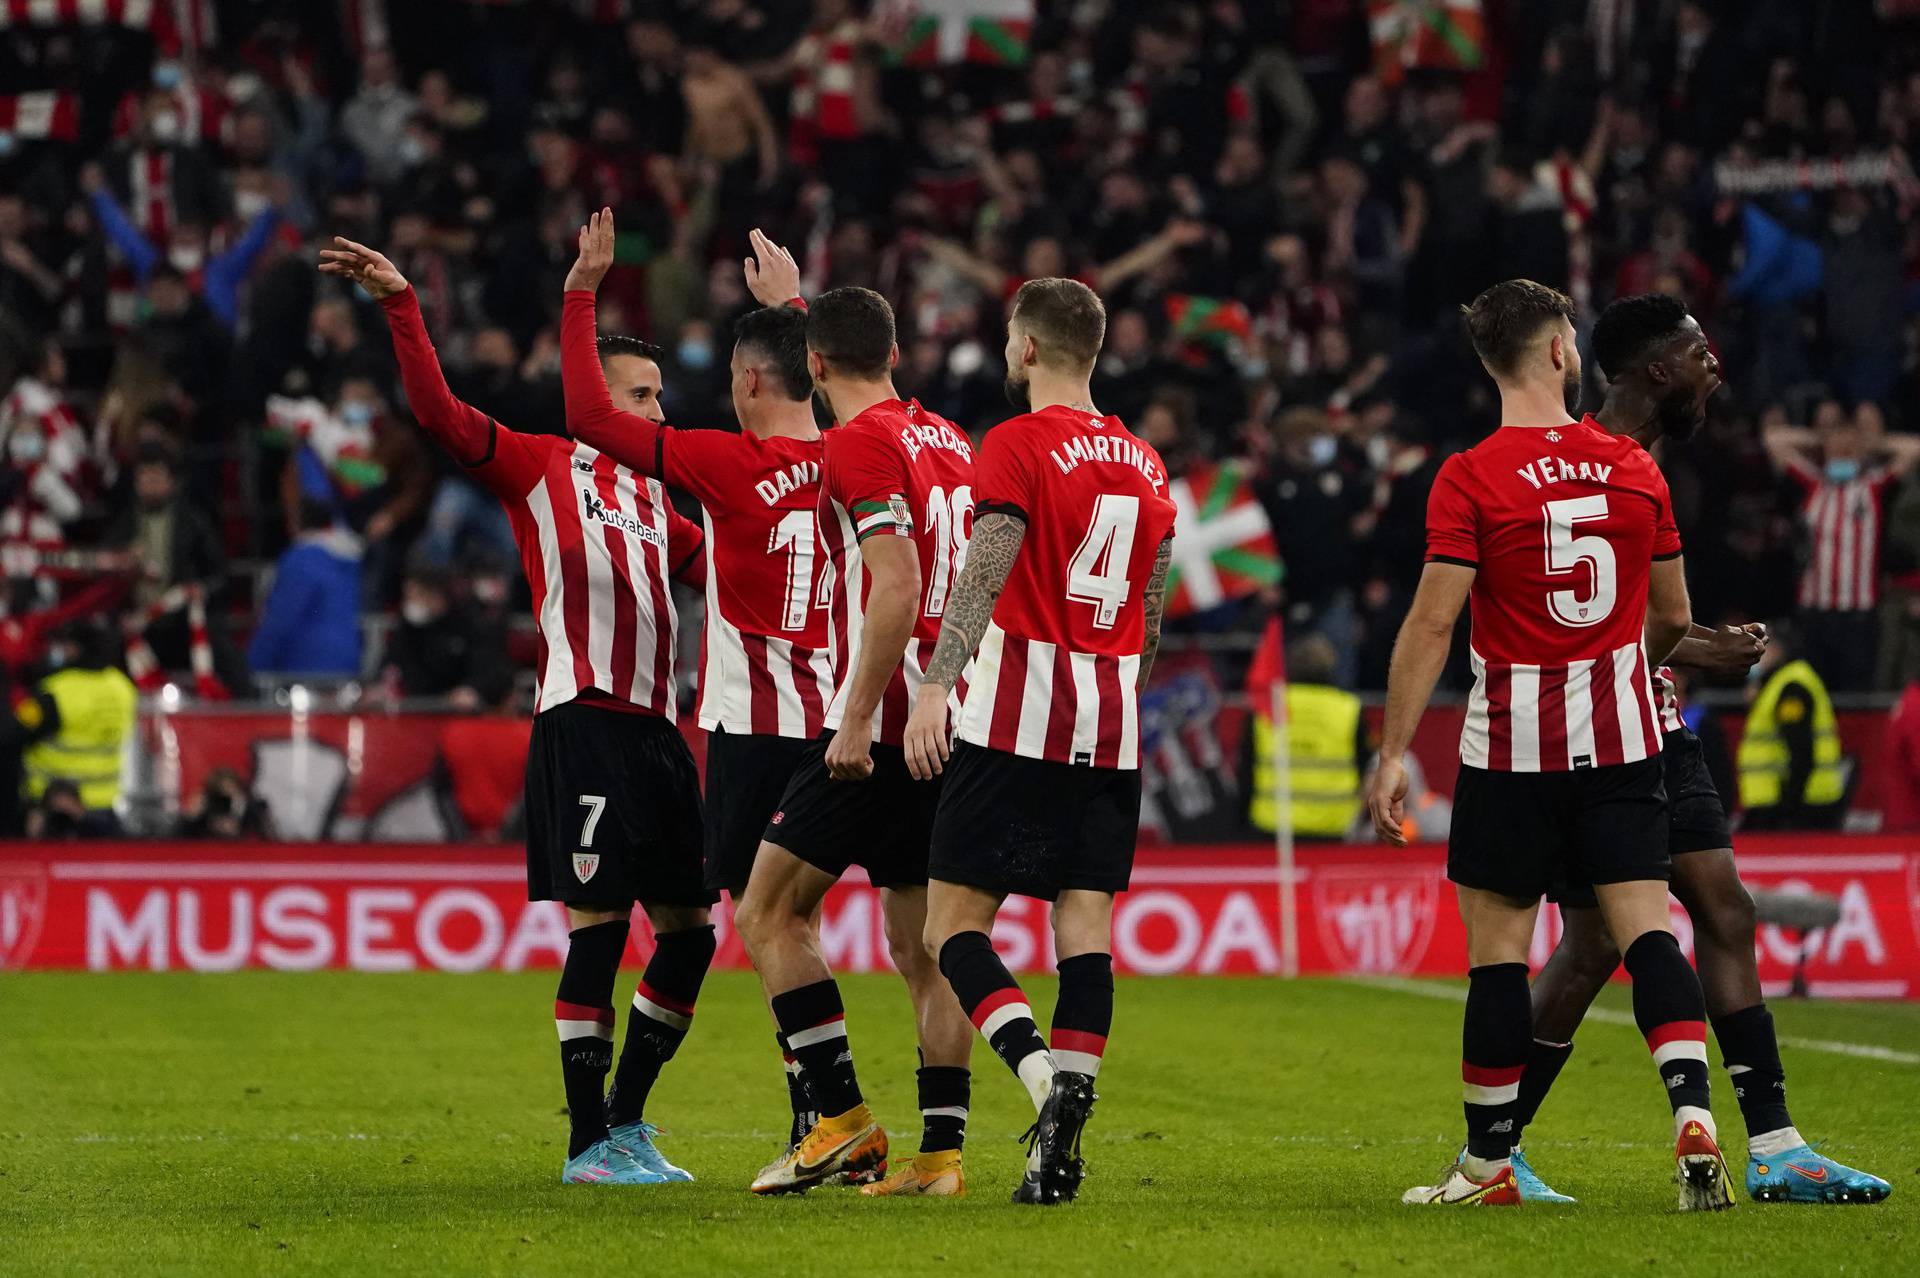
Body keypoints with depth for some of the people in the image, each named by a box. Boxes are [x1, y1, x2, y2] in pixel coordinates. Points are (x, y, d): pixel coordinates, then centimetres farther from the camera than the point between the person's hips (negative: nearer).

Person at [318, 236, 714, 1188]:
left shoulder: (654, 500, 23)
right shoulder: (539, 466, 4)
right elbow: (439, 413, -8)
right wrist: (401, 306, -16)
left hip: (655, 731, 8)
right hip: (584, 724, -8)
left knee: (688, 933, 7)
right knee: (598, 929, -10)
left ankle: (625, 1122, 20)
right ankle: (588, 1142, -3)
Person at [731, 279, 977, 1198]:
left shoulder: (859, 443, -11)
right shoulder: (948, 442, 14)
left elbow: (897, 588, -19)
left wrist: (856, 719, -20)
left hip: (883, 721, -8)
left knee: (768, 914, 0)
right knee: (925, 945, 8)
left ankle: (843, 1118, -6)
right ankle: (941, 1150, 2)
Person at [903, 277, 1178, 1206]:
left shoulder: (1018, 444, -7)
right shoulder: (1143, 461, 14)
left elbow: (983, 577, -18)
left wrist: (935, 687, -24)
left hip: (1015, 718, -6)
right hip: (1110, 728, 6)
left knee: (953, 926, -3)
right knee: (1085, 925, 2)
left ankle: (1044, 1082, -22)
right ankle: (1066, 1120, -5)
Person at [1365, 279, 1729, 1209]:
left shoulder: (1471, 479, -11)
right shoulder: (1635, 469, 1)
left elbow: (1431, 624, -13)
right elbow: (1672, 618, 12)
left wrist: (1393, 753, -9)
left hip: (1513, 747, -3)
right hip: (1621, 733, 3)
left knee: (1498, 946, 4)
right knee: (1647, 930, 2)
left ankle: (1489, 1164, 9)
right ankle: (1692, 1113, -17)